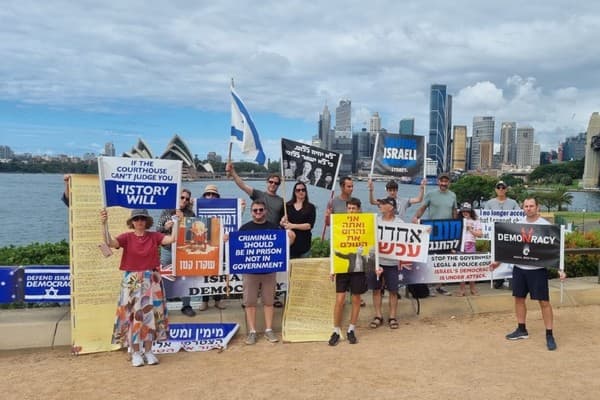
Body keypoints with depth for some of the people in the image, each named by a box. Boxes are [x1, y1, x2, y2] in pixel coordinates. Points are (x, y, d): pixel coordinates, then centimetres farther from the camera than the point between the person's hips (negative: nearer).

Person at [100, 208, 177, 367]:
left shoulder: (154, 236, -1)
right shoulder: (127, 237, -4)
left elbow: (172, 239, -13)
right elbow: (109, 242, -20)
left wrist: (176, 221, -18)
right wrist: (104, 224, -31)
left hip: (151, 280, 1)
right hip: (132, 281, -1)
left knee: (150, 315, 7)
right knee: (133, 315, 3)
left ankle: (148, 351, 18)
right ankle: (135, 353, 13)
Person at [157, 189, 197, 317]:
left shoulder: (190, 214, 3)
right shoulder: (166, 212, 5)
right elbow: (158, 229, 5)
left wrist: (183, 219, -12)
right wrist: (165, 227, -15)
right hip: (167, 250, 0)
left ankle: (186, 305, 15)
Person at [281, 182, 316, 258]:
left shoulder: (310, 207, 4)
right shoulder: (287, 206, 9)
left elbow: (310, 225, -7)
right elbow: (281, 223, 12)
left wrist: (293, 225, -15)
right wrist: (283, 222, -11)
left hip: (304, 243, -1)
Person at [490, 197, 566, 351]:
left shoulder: (545, 225, -9)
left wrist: (559, 269, -22)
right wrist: (499, 261, 11)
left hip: (538, 269, -5)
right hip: (519, 268, 5)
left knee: (544, 301, -1)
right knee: (519, 298, 12)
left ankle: (549, 335, 9)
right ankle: (521, 330, 26)